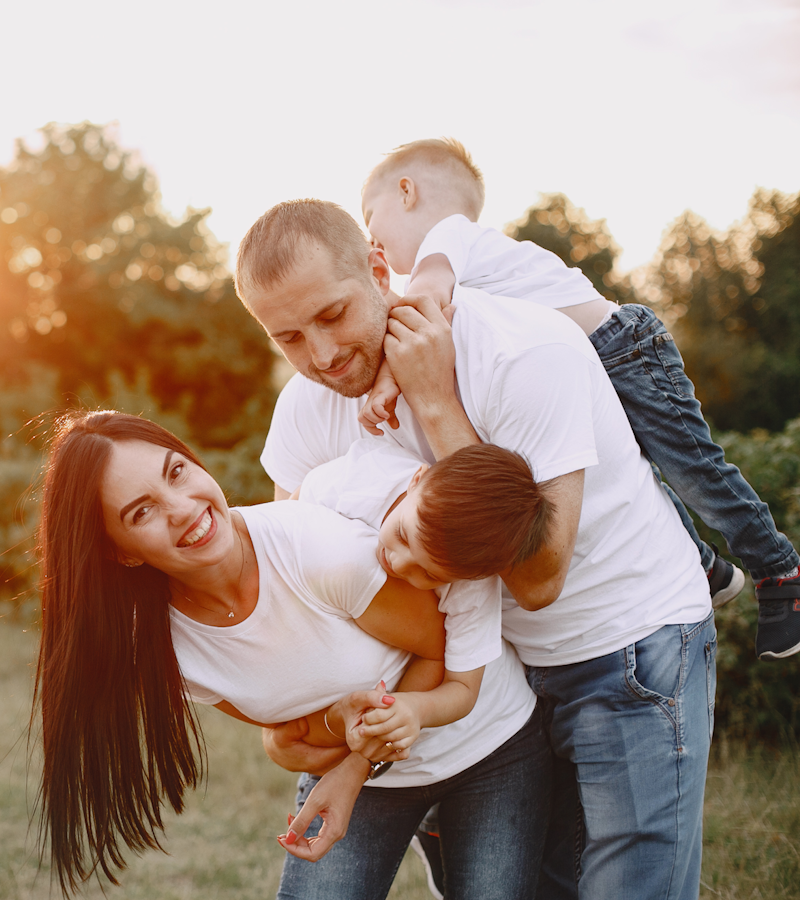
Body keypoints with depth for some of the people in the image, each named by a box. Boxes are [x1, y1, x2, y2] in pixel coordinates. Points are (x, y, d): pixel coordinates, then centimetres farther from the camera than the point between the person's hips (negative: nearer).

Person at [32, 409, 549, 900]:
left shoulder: (320, 546, -31)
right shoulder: (157, 643, -17)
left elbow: (442, 649, -17)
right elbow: (293, 727, -4)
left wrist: (355, 771, -20)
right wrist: (339, 720, -26)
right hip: (354, 757, 3)